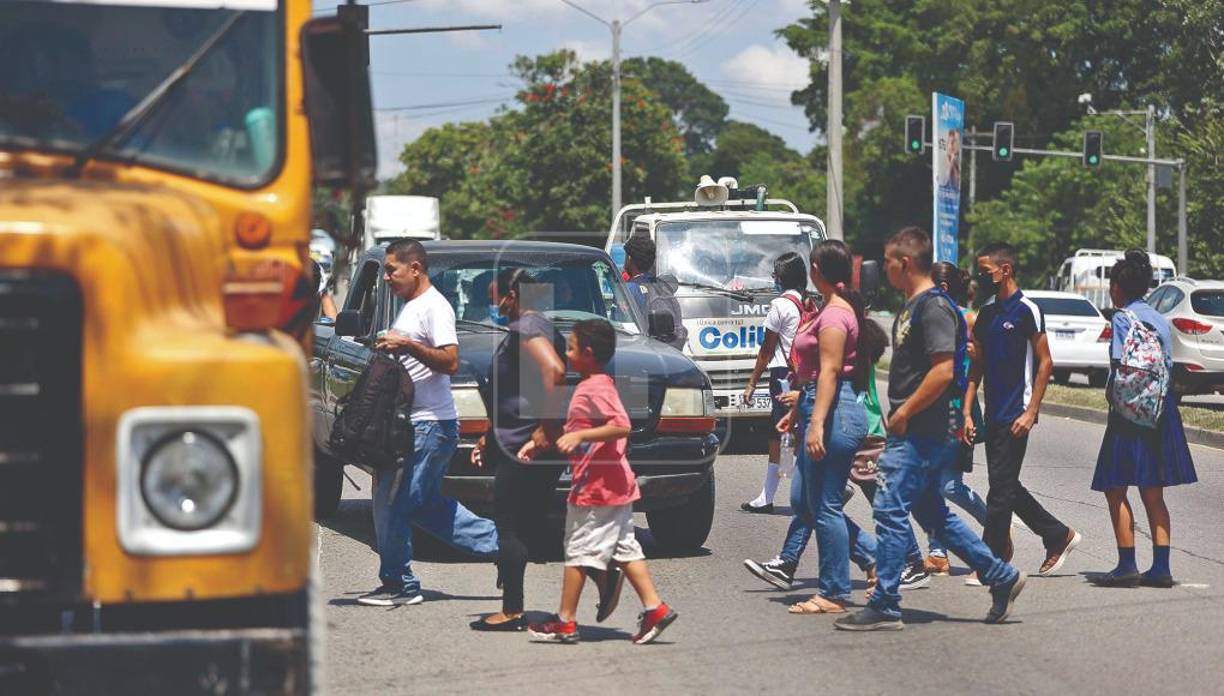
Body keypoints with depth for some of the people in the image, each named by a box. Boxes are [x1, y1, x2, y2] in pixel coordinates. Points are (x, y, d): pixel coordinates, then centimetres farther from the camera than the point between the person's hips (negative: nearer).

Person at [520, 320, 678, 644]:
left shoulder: (595, 389, -16)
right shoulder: (590, 386, 15)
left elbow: (621, 426, -27)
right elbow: (573, 427, 27)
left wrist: (579, 435, -30)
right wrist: (539, 443, 25)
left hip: (597, 487, -10)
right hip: (614, 485, 10)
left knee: (578, 551, -2)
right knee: (624, 549, 11)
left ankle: (565, 622, 3)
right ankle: (654, 608, 7)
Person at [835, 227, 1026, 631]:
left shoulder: (933, 307, -15)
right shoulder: (913, 307, 17)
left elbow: (943, 371, -23)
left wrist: (904, 413, -18)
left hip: (924, 431, -10)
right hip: (912, 431, 10)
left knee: (891, 511, -8)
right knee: (931, 512, 14)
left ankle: (884, 606, -4)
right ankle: (1002, 577, 20)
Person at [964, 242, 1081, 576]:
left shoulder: (1026, 310, -8)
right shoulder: (986, 314, 14)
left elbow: (1045, 363, -10)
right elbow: (977, 366, 17)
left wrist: (1030, 412, -15)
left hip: (1015, 416, -8)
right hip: (993, 414, 8)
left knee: (1001, 489, -7)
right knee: (1007, 487, 11)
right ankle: (1059, 536, 23)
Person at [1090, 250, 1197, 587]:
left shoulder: (1123, 318, -9)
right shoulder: (1160, 320, 13)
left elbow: (1122, 367, -16)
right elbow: (1168, 366, 12)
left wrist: (1118, 408, -11)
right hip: (1162, 413, 8)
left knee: (1116, 489, 0)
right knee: (1153, 493, 10)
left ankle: (1127, 565, -5)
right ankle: (1161, 568, 7)